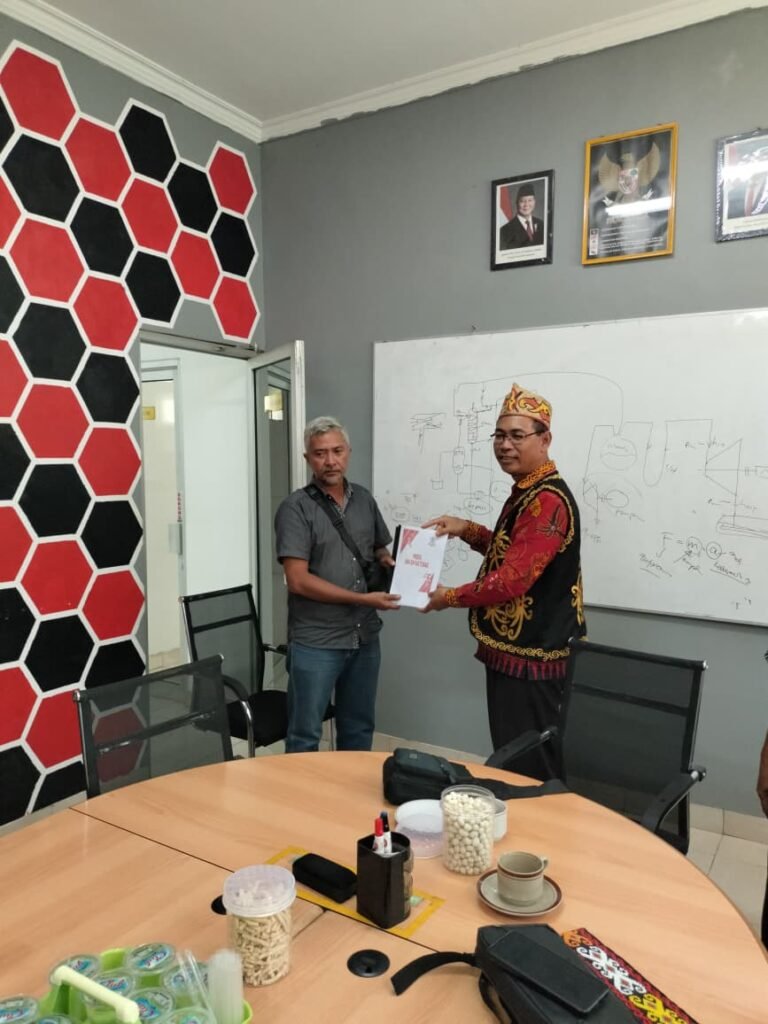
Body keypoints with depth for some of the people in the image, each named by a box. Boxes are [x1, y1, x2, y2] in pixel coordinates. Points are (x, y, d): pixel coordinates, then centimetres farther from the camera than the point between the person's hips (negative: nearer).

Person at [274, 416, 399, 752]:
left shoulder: (364, 499, 7)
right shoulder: (296, 507, -10)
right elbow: (298, 580, -17)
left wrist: (386, 562, -3)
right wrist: (362, 599, -17)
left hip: (365, 638, 6)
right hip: (315, 642, -5)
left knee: (358, 729, 19)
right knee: (305, 736, 6)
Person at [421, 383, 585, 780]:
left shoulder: (548, 501, -22)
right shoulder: (526, 493, 12)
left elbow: (512, 580, -26)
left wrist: (449, 597, -11)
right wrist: (468, 530, 8)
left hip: (531, 657, -10)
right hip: (513, 651, 10)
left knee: (532, 770, 3)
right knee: (512, 762, 21)